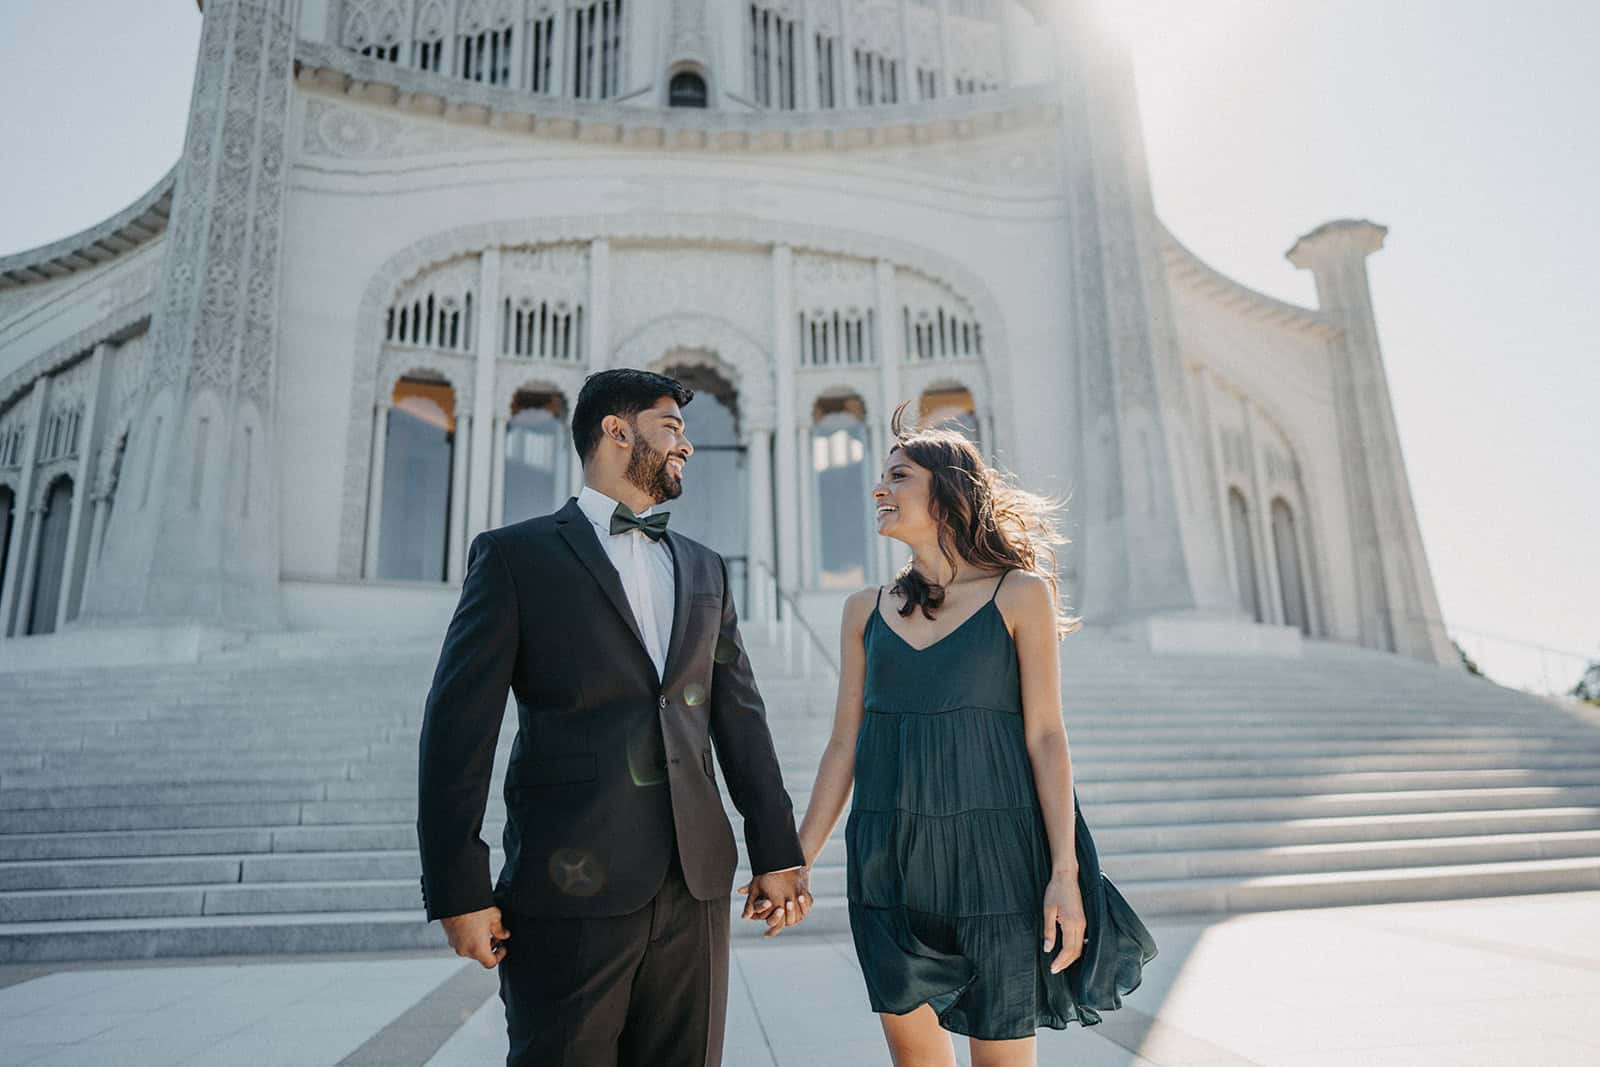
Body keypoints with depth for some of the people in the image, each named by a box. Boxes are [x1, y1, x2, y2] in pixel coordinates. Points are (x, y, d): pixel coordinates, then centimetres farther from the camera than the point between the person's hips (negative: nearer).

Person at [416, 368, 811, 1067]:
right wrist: (459, 890, -8)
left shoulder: (704, 569, 15)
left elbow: (740, 716, 12)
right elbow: (459, 726, -4)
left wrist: (777, 853, 8)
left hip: (695, 886, 5)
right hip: (570, 890, -4)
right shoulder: (515, 555, 1)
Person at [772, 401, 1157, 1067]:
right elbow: (843, 745, 7)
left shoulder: (1020, 593, -2)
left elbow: (1045, 737, -5)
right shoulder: (866, 611, 8)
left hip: (992, 853, -3)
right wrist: (796, 861, 5)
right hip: (890, 860, 4)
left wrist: (1065, 872, -10)